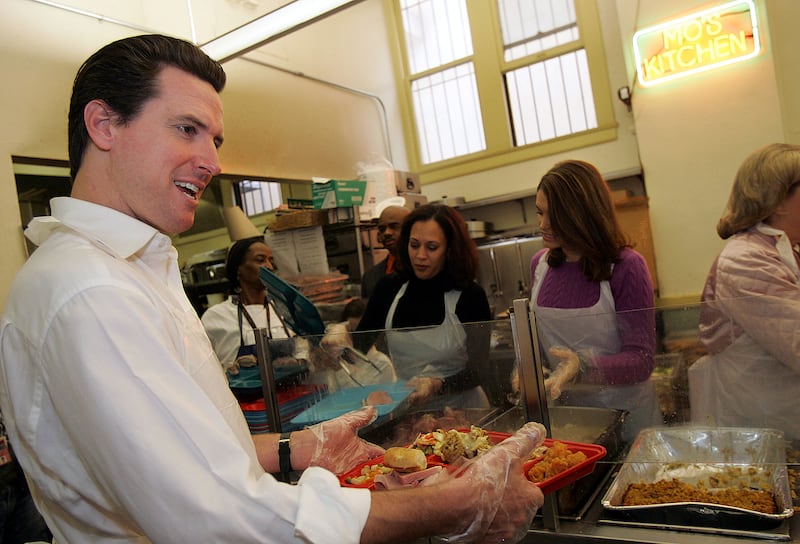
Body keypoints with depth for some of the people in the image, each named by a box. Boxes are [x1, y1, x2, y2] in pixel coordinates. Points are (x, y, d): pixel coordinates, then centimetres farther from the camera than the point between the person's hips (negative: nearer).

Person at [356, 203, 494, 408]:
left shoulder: (470, 295, -5)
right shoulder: (389, 288, 4)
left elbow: (478, 369, -5)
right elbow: (358, 344, 10)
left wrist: (438, 386, -20)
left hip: (460, 408, -1)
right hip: (405, 409, 2)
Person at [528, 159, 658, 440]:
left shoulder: (627, 267, -16)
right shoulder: (540, 264, 0)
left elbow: (642, 359, -17)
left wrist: (583, 366, -33)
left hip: (624, 412, -4)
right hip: (564, 410, 4)